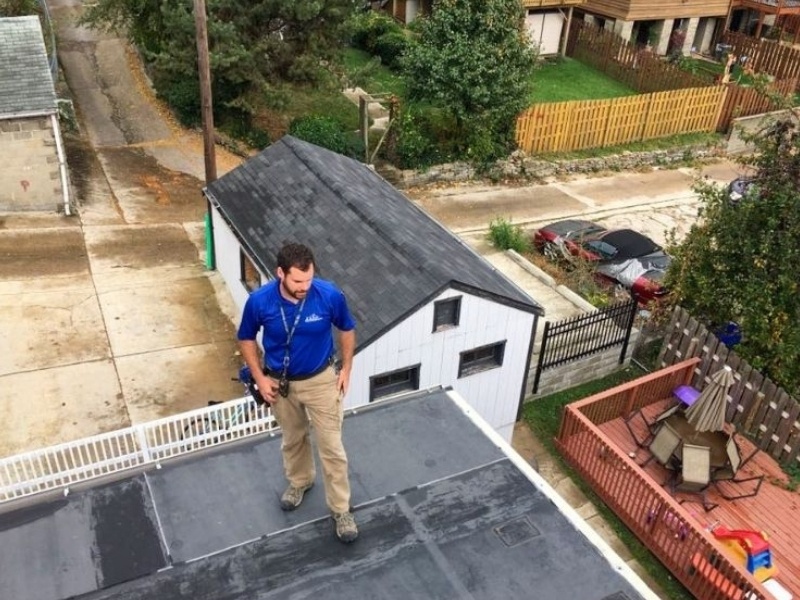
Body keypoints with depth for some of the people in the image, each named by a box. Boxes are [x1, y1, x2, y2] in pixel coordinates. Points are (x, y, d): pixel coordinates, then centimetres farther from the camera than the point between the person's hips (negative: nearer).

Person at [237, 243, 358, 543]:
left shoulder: (330, 295, -23)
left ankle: (341, 509, 23)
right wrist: (260, 378, -6)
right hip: (280, 383, 2)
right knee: (293, 439, 24)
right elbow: (246, 339, -3)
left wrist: (346, 368, -2)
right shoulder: (259, 301, -22)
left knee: (332, 447, 4)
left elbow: (347, 329, -3)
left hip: (321, 380, -1)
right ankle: (299, 481, 53)